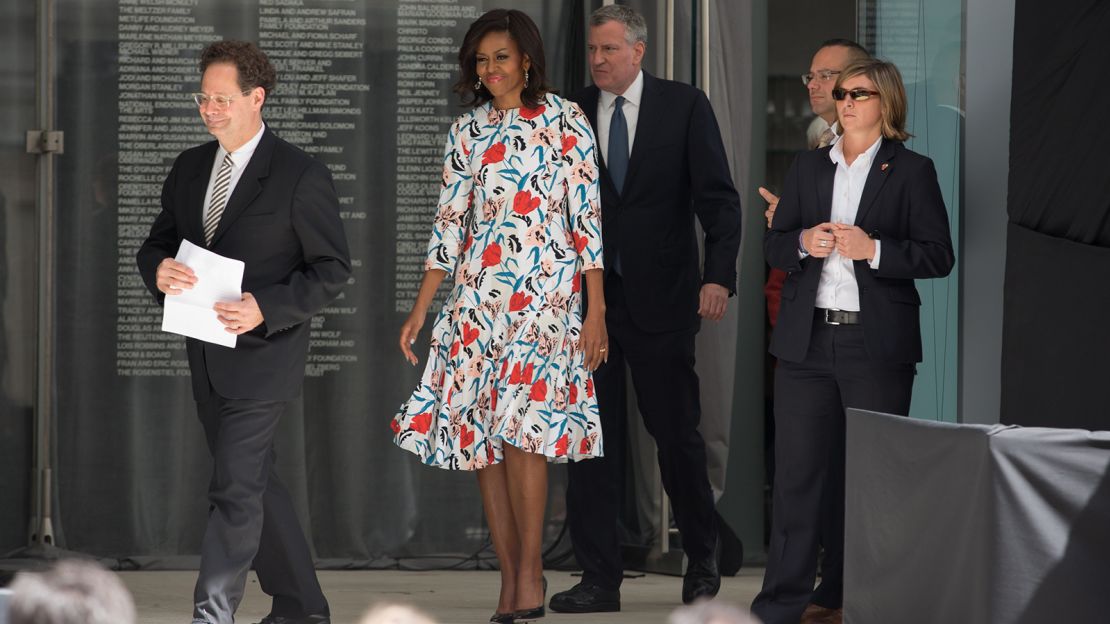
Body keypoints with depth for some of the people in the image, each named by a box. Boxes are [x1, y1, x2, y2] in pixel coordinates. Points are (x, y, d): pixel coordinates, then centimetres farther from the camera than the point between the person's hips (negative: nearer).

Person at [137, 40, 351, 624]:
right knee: (256, 483, 16)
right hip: (207, 357, 7)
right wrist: (159, 270, -11)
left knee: (235, 490, -12)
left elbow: (332, 268, -9)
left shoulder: (301, 176, -10)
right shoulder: (189, 168, 9)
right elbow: (155, 244, 14)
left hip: (263, 352, -7)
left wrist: (266, 308, -23)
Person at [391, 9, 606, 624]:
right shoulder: (467, 132, 12)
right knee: (479, 430, 0)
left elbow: (587, 216, -3)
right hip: (478, 292, 5)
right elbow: (449, 224, 14)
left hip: (546, 290, -5)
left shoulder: (565, 121, -1)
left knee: (520, 420, -18)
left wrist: (596, 312, -7)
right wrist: (419, 310, 10)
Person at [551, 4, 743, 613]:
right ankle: (598, 579, 6)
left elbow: (718, 197, -3)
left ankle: (702, 560, 25)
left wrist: (718, 275, -15)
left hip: (660, 298, -2)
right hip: (586, 300, 2)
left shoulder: (684, 106, 0)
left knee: (678, 435, 5)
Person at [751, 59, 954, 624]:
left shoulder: (912, 171, 2)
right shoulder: (808, 167, 14)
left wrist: (873, 249, -16)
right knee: (797, 468, -1)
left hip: (877, 344, -3)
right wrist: (803, 242, -6)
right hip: (807, 339, 3)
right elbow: (773, 243, 15)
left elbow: (939, 256, -3)